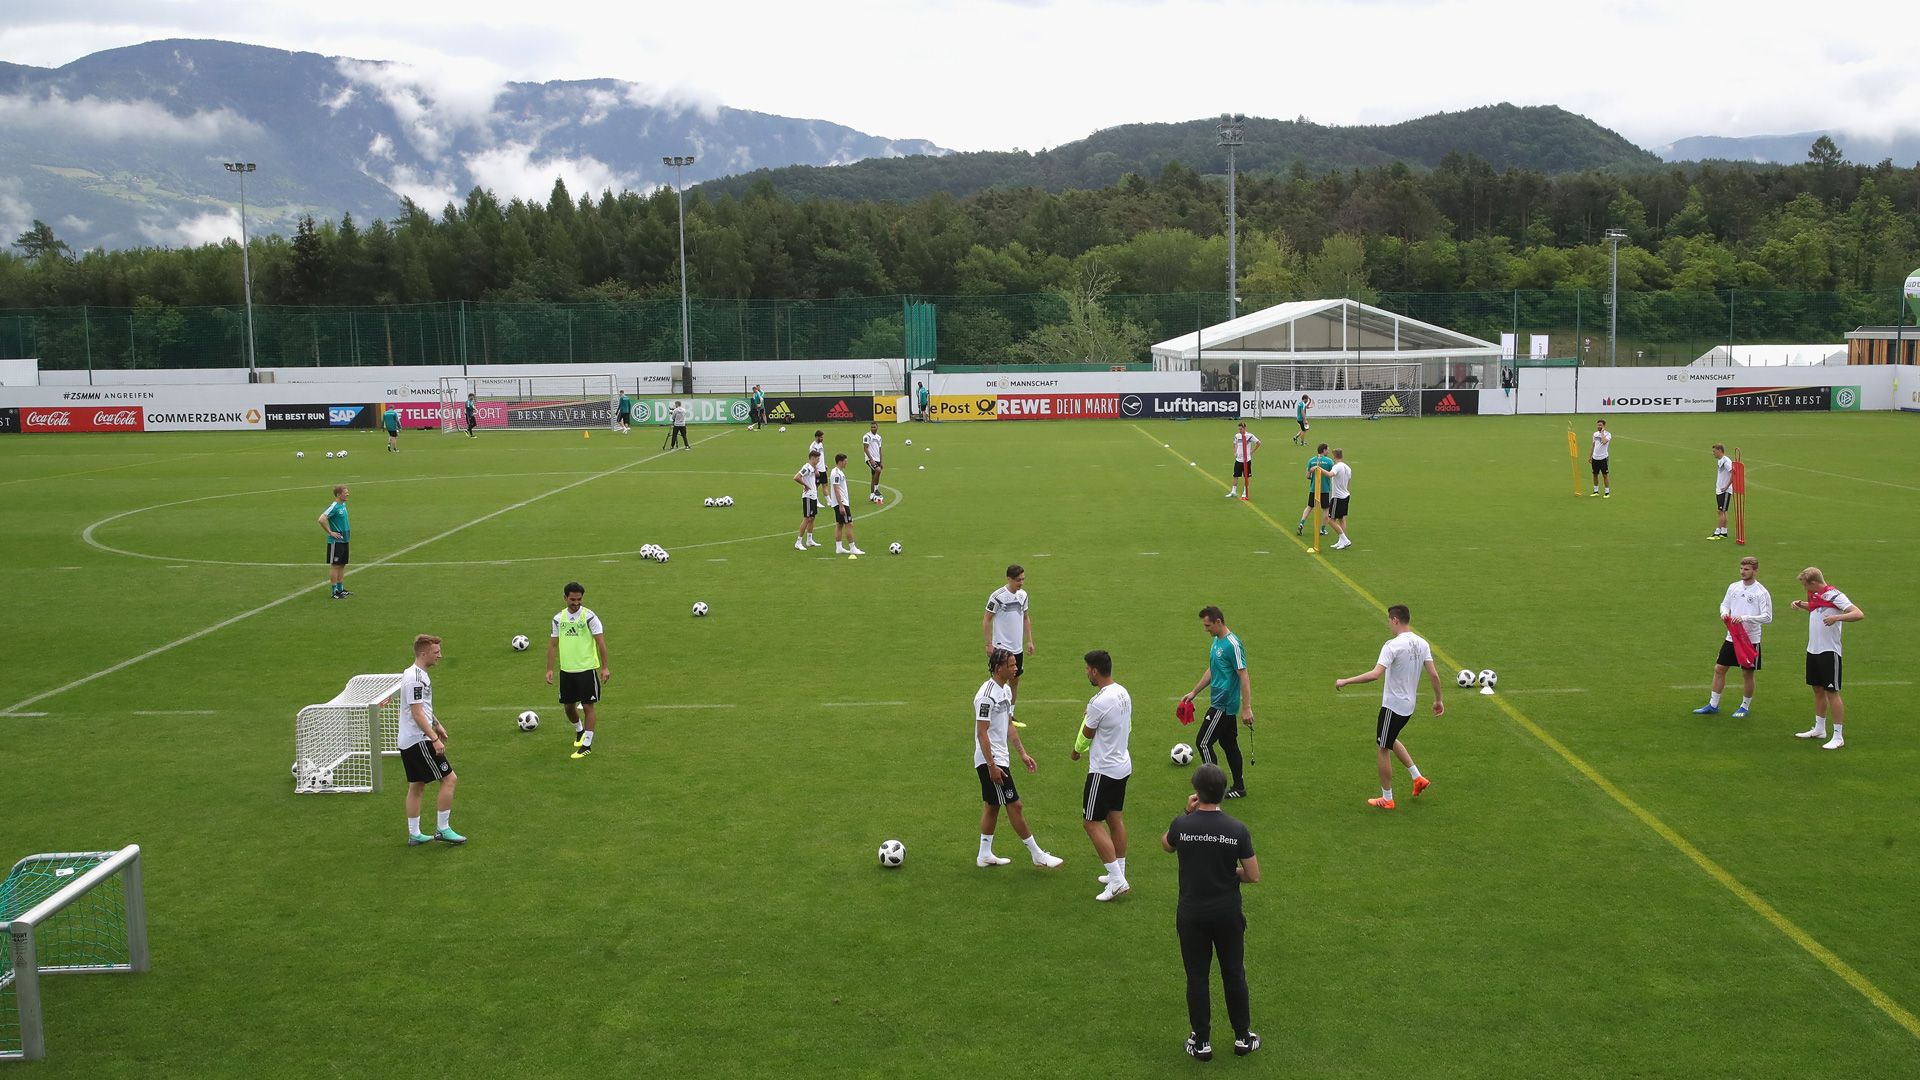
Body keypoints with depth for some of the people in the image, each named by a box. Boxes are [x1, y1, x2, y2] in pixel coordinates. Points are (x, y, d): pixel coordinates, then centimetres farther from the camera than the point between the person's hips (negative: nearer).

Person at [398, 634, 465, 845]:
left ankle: (414, 835, 19)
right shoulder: (416, 678, -19)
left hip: (407, 741, 11)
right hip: (419, 741, -11)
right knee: (449, 779, -6)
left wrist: (437, 725, 29)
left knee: (416, 786, 14)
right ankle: (442, 829, -1)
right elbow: (417, 713, -23)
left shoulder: (418, 674, 14)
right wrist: (435, 739, -23)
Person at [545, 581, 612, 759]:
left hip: (587, 669, -4)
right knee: (569, 706, 13)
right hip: (566, 670, 4)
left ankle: (587, 745, 5)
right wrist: (549, 669, 5)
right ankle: (579, 731, 41)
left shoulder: (589, 616, -8)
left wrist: (604, 667, -11)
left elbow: (601, 642, -8)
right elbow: (553, 644, 10)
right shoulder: (558, 618, 4)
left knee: (588, 706, -3)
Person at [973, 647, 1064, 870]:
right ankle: (1038, 855, 1)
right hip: (990, 761, -10)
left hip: (1000, 759, 10)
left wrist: (1023, 753, 16)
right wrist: (992, 766, -23)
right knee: (1014, 805, -4)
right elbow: (982, 733, -21)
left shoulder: (1006, 690, 10)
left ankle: (985, 855, 23)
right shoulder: (987, 695, -20)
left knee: (993, 805, 15)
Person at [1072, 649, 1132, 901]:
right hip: (1123, 765, 9)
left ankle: (1117, 880, -6)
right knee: (1114, 818, 18)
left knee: (1091, 822, -2)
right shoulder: (1123, 693, 3)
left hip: (1103, 771, -9)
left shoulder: (1099, 702, -25)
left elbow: (1086, 735, -10)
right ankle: (1118, 873, 26)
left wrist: (1077, 751, 12)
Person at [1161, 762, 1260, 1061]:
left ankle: (1201, 1042, 19)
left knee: (1197, 977, 11)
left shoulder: (1182, 824, -14)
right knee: (1234, 974, 16)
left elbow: (1166, 846, 10)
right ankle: (1243, 1037, 27)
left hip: (1191, 915, 0)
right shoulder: (1237, 829, -14)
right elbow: (1253, 877, -9)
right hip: (1228, 914, 0)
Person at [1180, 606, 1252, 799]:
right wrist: (1193, 692, 25)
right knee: (1229, 743, 14)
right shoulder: (1216, 642, 11)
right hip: (1222, 703, 9)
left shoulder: (1232, 644, -19)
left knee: (1203, 743, -5)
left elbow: (1243, 677, -20)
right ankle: (1239, 788, 21)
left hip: (1223, 705, -9)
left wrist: (1247, 708, -21)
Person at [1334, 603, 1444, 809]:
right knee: (1389, 741, 29)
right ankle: (1418, 778, 24)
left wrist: (1345, 681, -23)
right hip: (1409, 705, 8)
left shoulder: (1392, 645, -22)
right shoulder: (1422, 643, 2)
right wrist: (1438, 700, 15)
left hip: (1392, 705, -8)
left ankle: (1387, 799, 14)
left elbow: (1375, 674, -31)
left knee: (1382, 749, 6)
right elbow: (1434, 675, 3)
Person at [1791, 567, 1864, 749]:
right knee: (1818, 690, 17)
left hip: (1829, 651, -8)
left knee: (1831, 692, -5)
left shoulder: (1834, 596, -16)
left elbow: (1859, 614, -25)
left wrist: (1837, 617, -39)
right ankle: (1819, 729, 30)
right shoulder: (1814, 596, 9)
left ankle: (1838, 736, 1)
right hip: (1813, 650, 8)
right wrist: (1800, 604, 14)